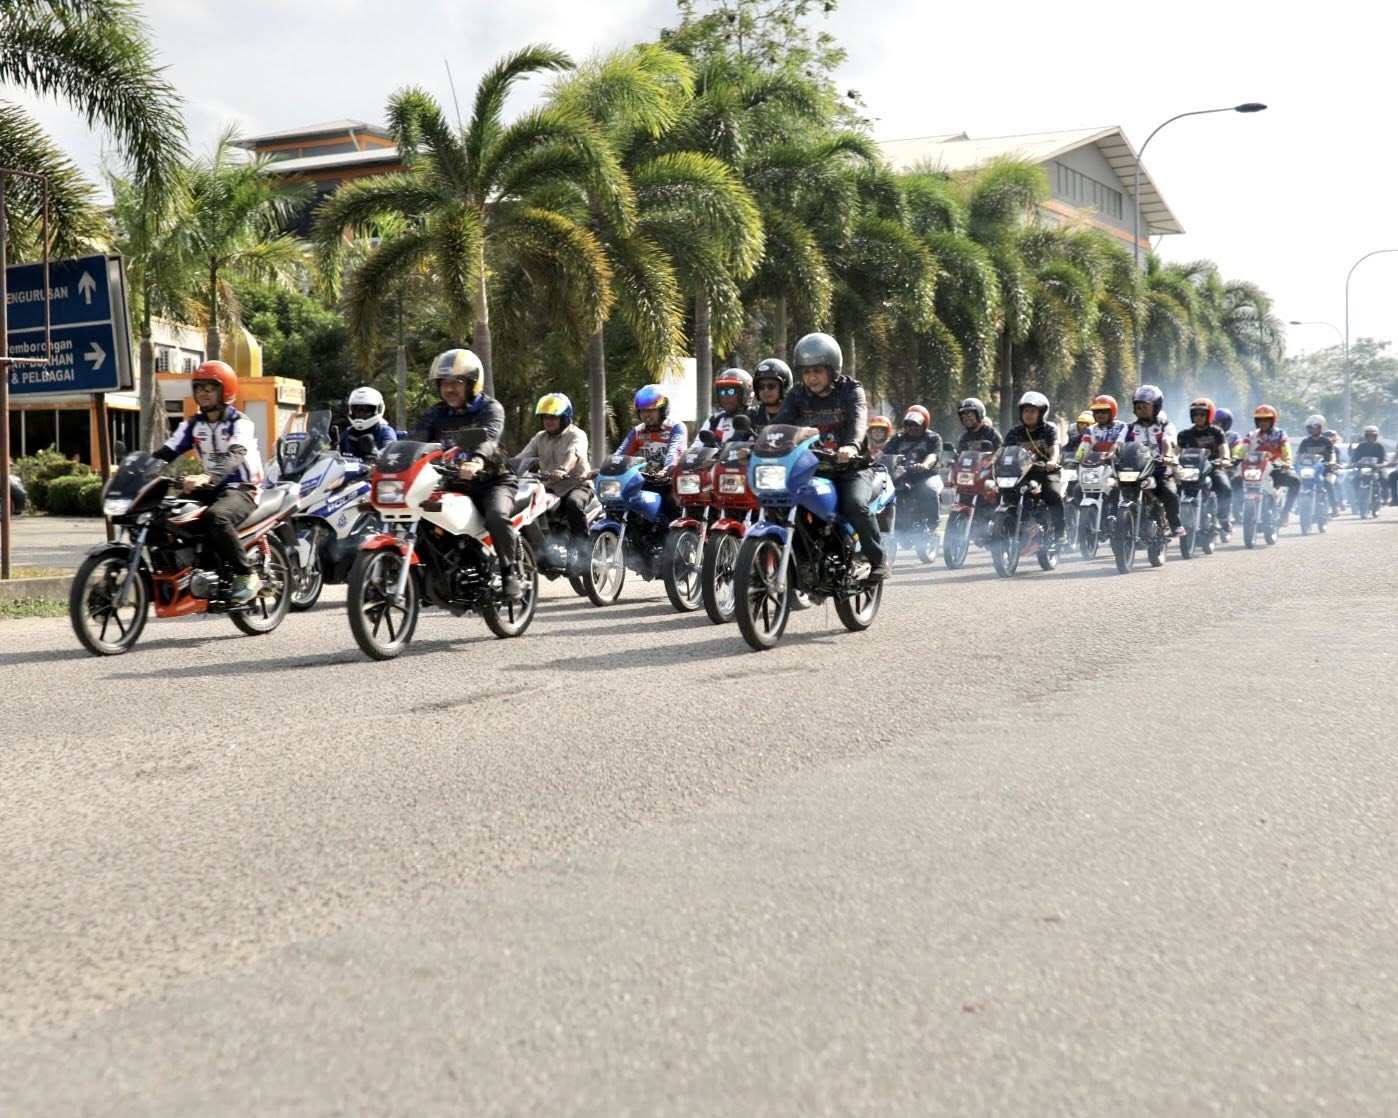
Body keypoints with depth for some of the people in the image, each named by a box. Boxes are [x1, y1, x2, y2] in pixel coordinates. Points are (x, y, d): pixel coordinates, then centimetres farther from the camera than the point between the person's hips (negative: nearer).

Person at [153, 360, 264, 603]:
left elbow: (235, 455, -28)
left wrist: (207, 478, -47)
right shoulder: (193, 424, 12)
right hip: (212, 488, 7)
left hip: (242, 489, -7)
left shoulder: (240, 423, -10)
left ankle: (247, 575, -26)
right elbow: (166, 452, 4)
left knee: (215, 517, -38)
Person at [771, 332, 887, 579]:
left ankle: (878, 560, -15)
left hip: (849, 464, -4)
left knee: (855, 504, -32)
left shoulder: (851, 390, -3)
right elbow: (780, 423, -7)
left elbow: (858, 419, -23)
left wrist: (852, 445, -46)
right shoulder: (797, 396, 9)